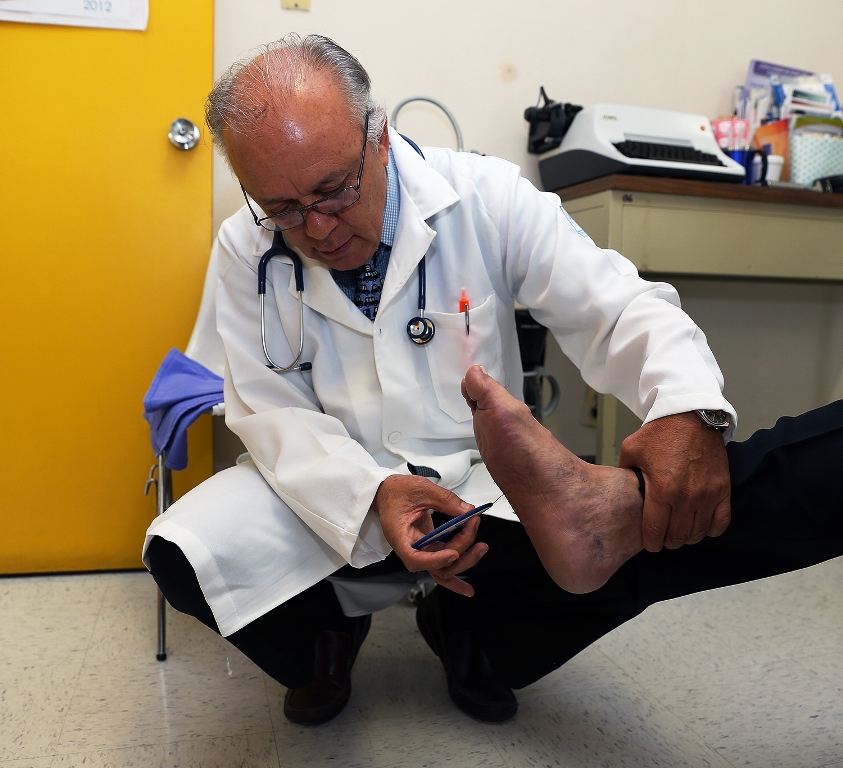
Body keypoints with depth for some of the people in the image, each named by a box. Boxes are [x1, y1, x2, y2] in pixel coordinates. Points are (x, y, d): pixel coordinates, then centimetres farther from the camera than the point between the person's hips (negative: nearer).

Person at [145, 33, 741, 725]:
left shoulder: (486, 198, -11)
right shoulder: (246, 249, -6)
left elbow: (614, 306, -14)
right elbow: (272, 410, -8)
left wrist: (688, 407, -36)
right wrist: (370, 494, -28)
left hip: (479, 480, 0)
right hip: (330, 483, 2)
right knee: (183, 554, -23)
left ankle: (467, 640, 10)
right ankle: (329, 636, 12)